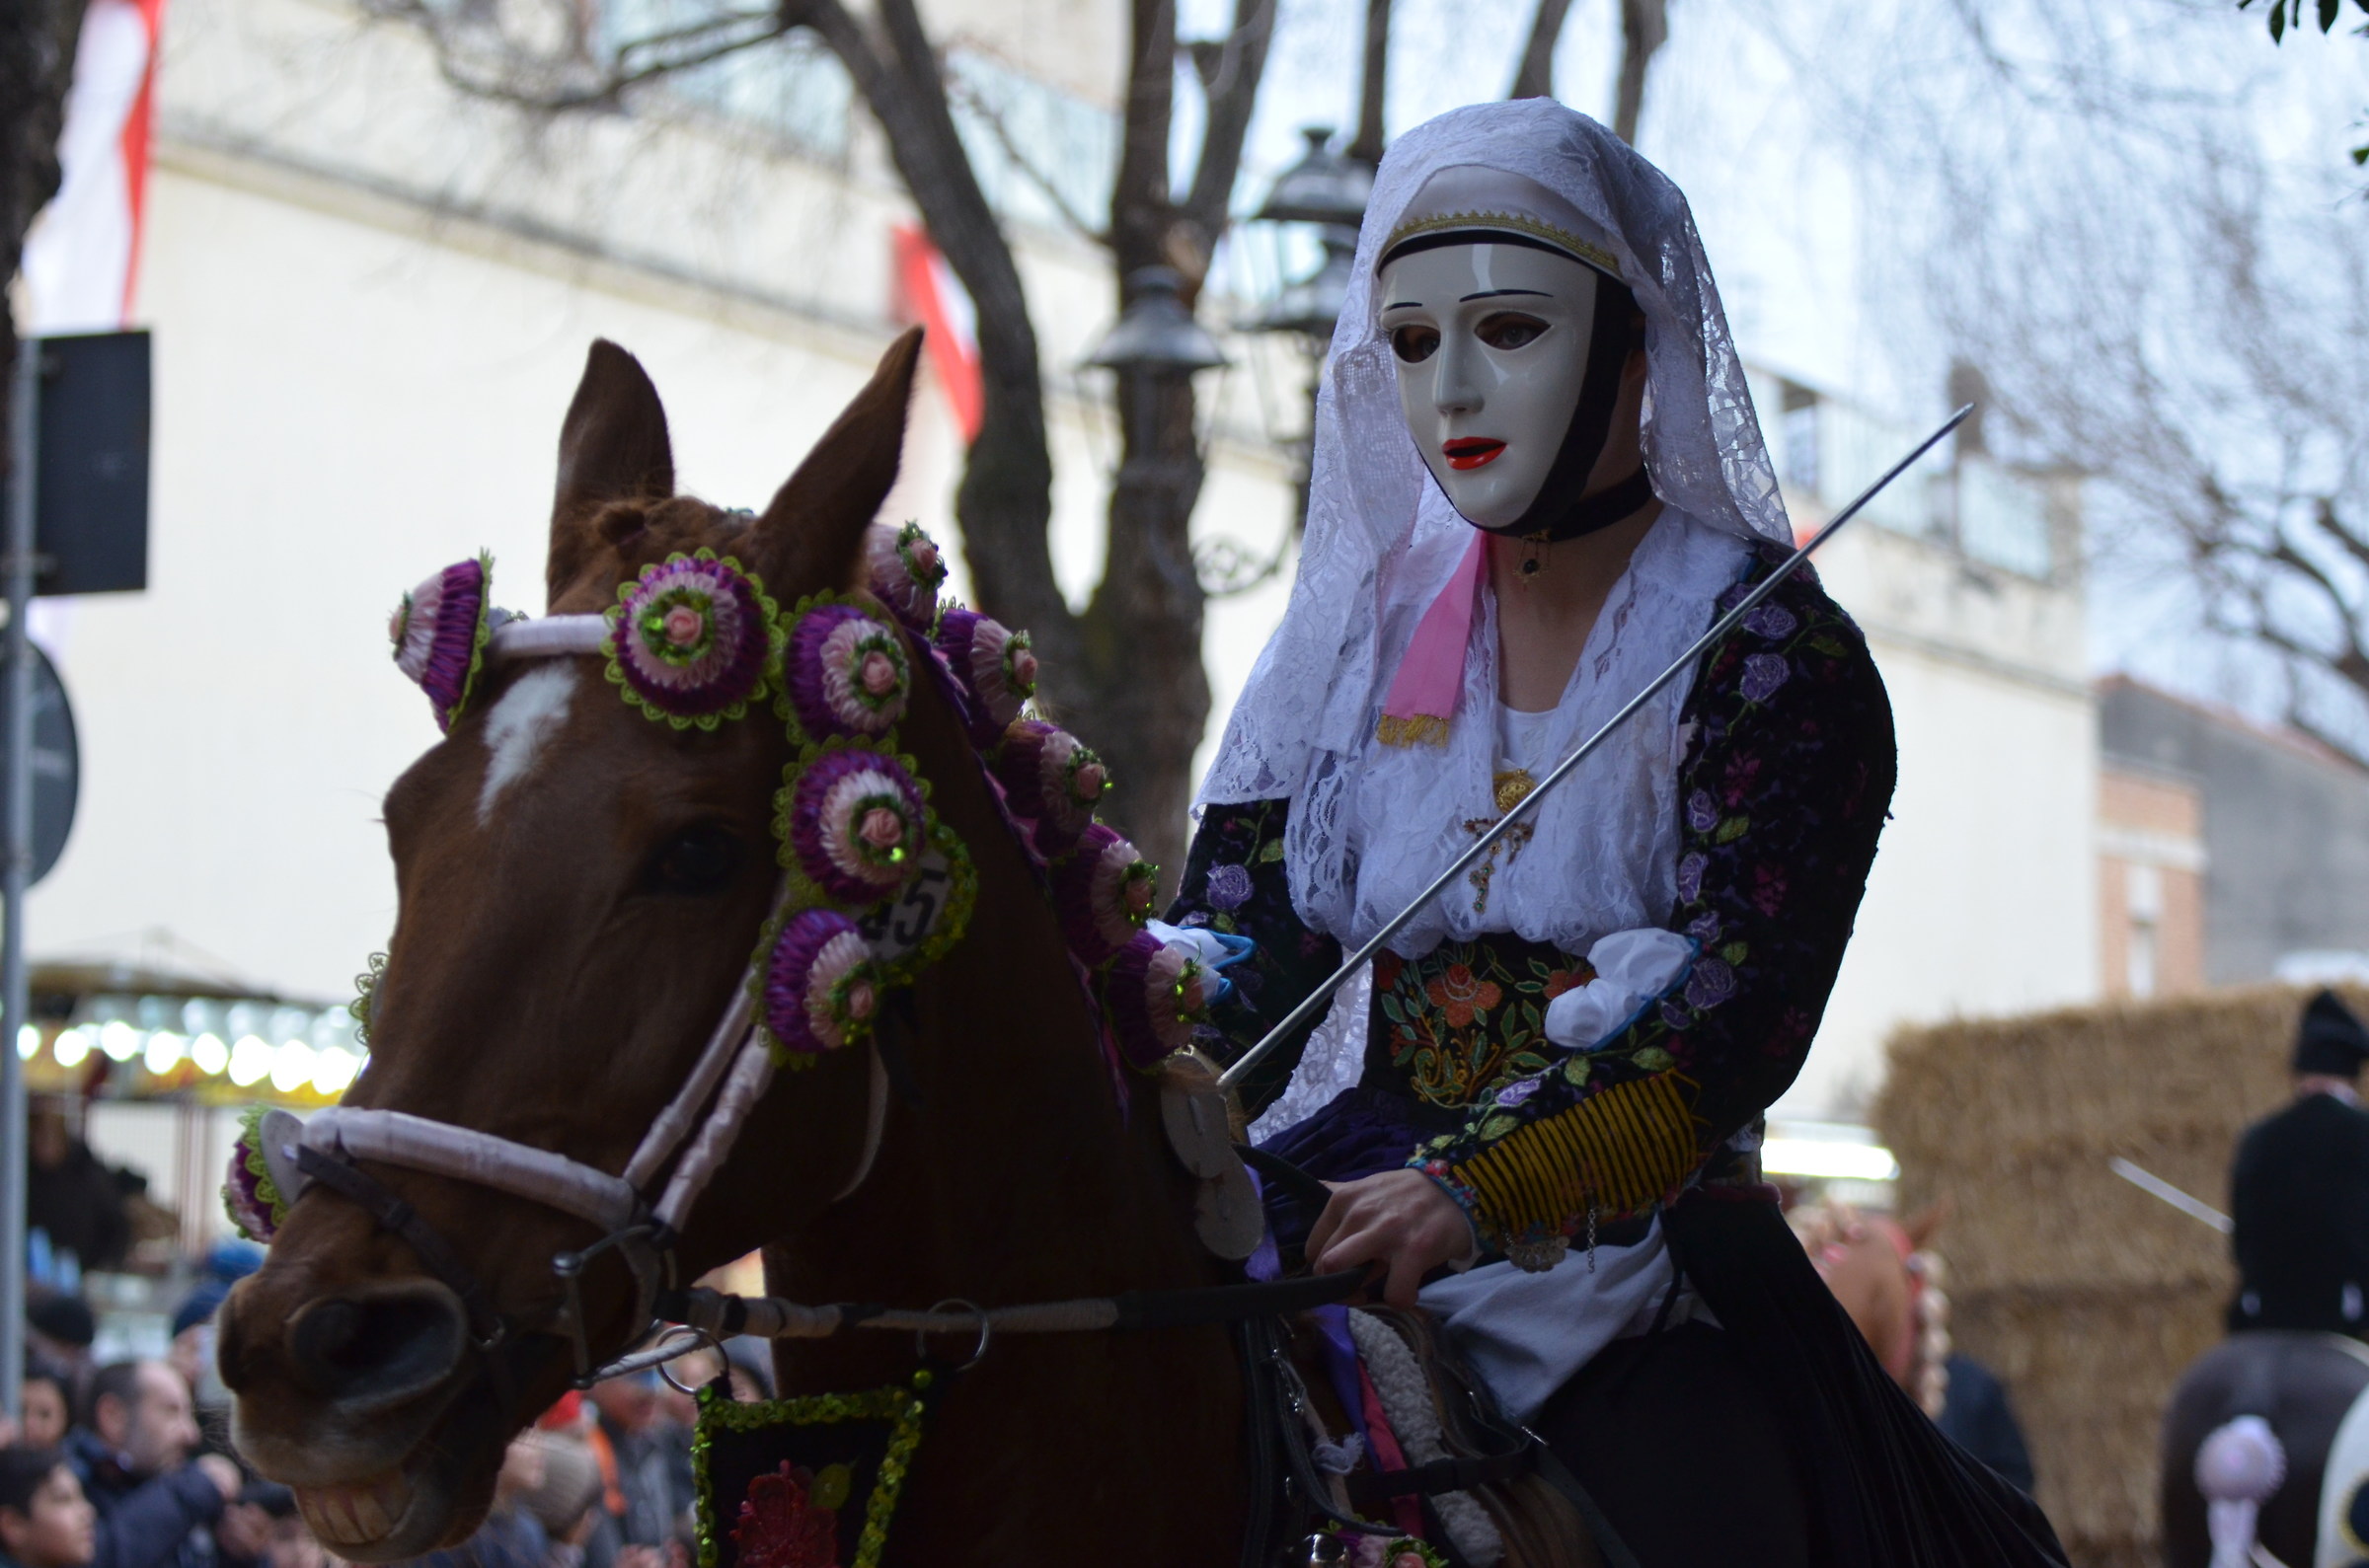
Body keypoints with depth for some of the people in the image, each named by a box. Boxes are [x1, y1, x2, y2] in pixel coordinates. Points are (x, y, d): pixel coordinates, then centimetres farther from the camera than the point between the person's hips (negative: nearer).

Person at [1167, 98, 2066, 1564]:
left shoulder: (1774, 655, -1)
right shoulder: (1360, 635, 14)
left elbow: (1730, 1020, -14)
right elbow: (1232, 947, 6)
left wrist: (1465, 1190, -29)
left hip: (1640, 1262, -3)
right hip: (1352, 1220, 3)